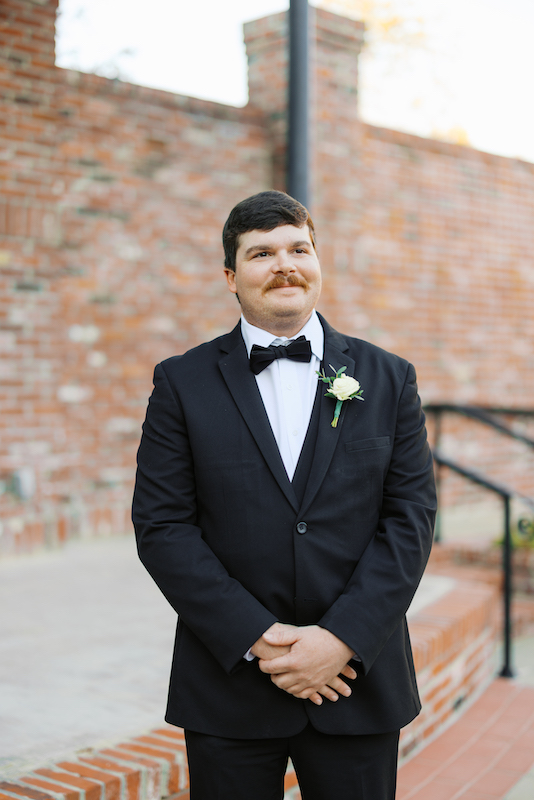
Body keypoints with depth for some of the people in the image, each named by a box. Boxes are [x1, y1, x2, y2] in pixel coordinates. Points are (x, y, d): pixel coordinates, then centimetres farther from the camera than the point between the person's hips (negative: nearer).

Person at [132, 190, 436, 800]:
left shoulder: (388, 378, 4)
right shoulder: (182, 383, 1)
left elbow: (411, 515, -1)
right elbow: (162, 525, -4)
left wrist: (342, 637, -12)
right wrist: (257, 637, -13)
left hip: (358, 679, 1)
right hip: (228, 689, -1)